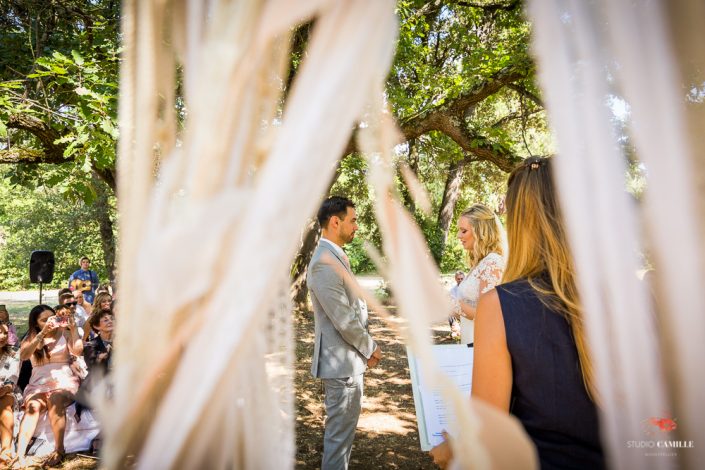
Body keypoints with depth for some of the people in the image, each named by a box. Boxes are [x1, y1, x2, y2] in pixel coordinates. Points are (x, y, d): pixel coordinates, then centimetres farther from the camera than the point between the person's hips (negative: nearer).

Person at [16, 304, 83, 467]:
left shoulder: (64, 333, 6)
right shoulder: (31, 337, 10)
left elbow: (78, 351, -11)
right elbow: (23, 355, -11)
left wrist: (73, 328, -15)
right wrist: (42, 333, -20)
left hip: (64, 381, -2)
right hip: (38, 383, 2)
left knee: (55, 401, -33)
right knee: (33, 406, -30)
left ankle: (59, 450, -25)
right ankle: (19, 454, -29)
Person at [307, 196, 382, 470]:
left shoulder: (335, 257, 10)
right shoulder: (325, 262, -23)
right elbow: (343, 320, -24)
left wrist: (366, 348, 9)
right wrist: (371, 348, -9)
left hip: (348, 358, 10)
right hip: (342, 362, -10)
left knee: (342, 428, 24)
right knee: (340, 431, 6)